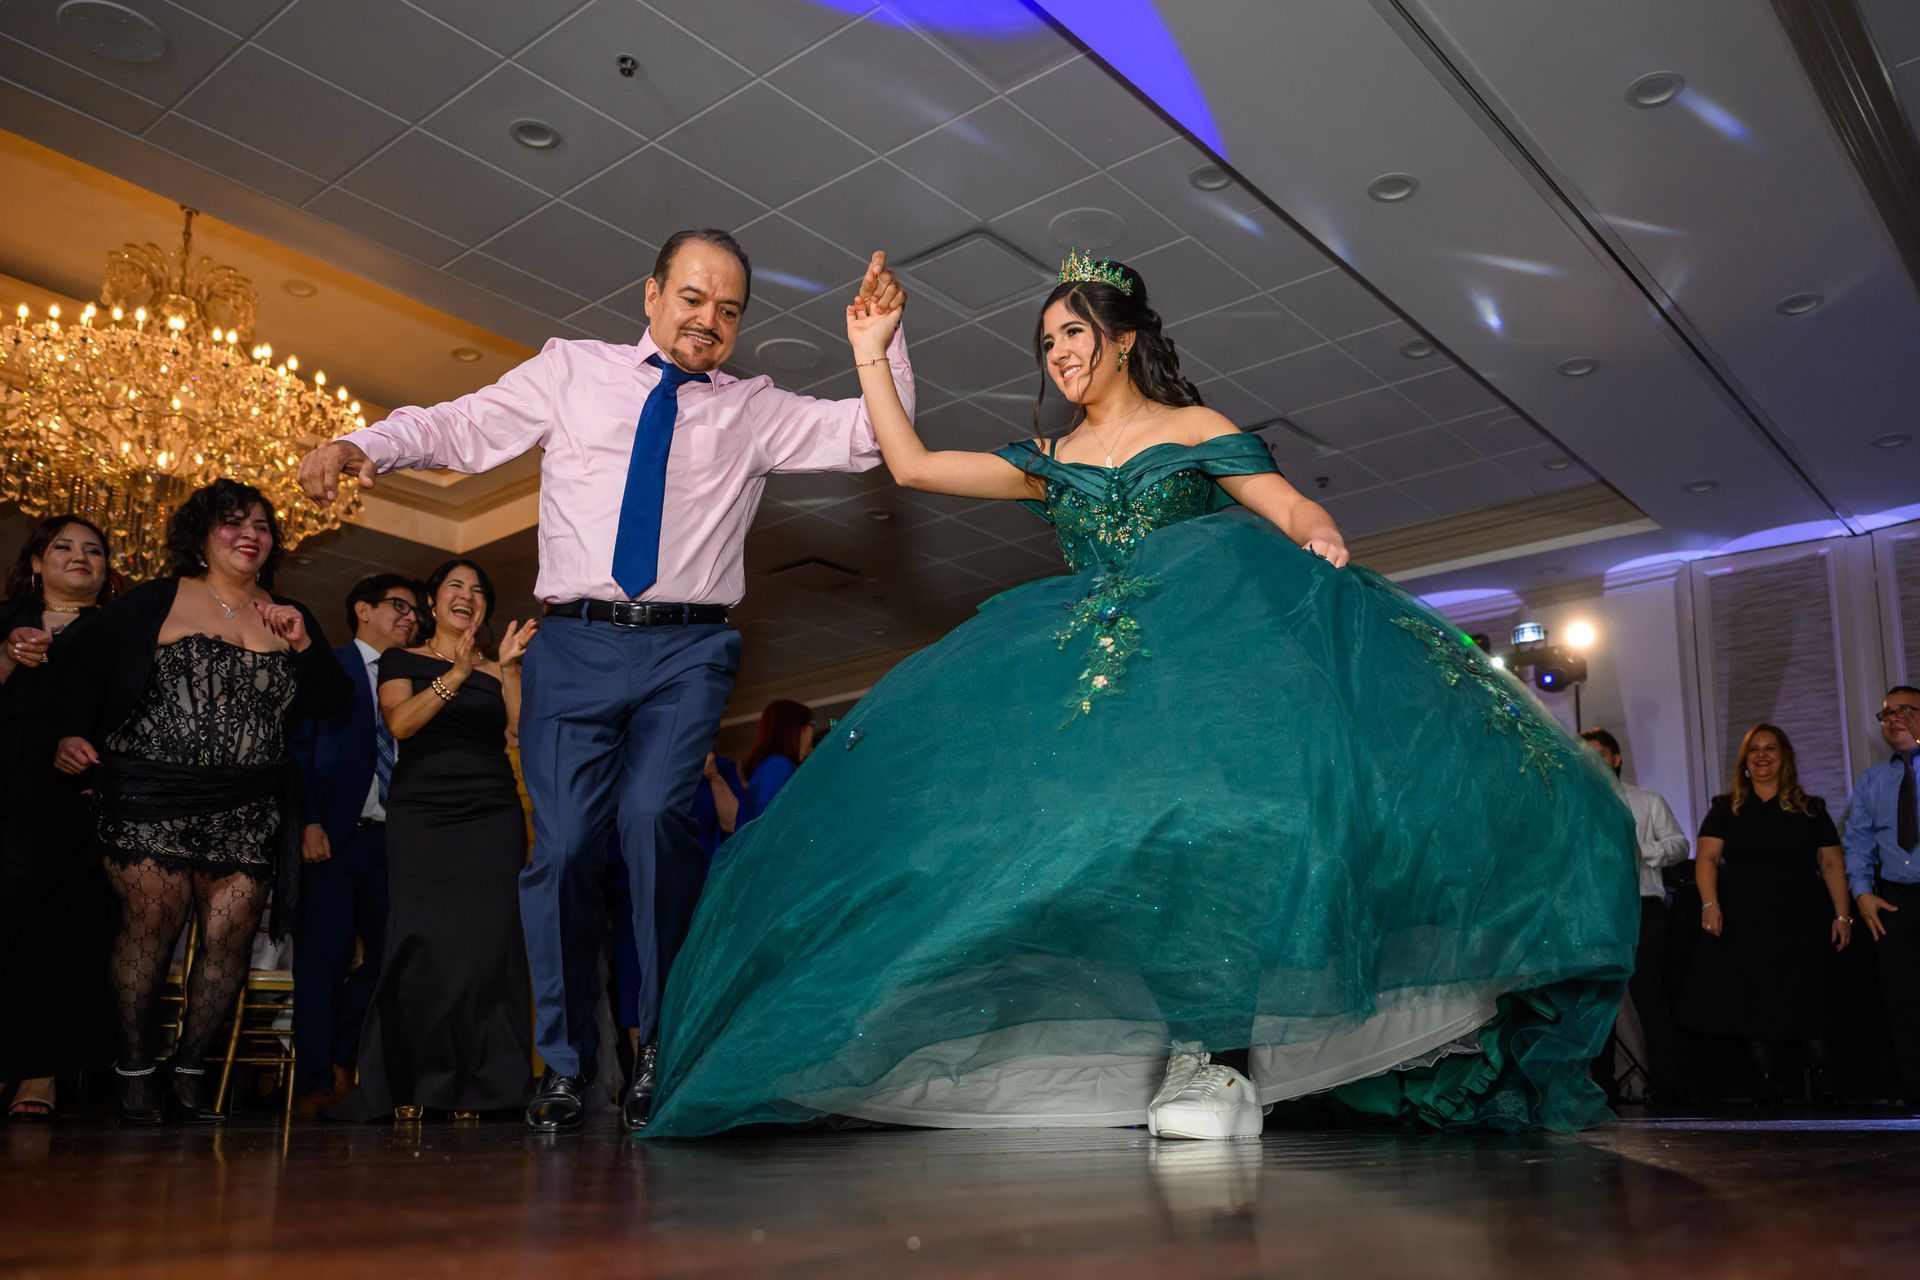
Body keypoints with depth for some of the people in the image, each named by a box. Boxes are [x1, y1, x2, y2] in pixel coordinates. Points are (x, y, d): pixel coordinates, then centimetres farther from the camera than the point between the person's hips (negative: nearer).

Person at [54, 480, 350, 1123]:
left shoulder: (290, 617, 15)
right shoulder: (153, 603, 7)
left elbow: (333, 703, 9)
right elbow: (83, 664, 8)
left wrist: (303, 645, -5)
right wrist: (72, 732, -6)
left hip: (246, 812, 3)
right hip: (150, 795, -2)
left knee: (231, 931, -6)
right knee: (153, 918, -12)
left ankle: (189, 1072, 5)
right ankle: (134, 1069, 1)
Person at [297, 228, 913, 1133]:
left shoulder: (755, 410, 16)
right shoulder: (570, 370, 15)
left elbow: (869, 435, 11)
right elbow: (460, 427, 10)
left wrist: (881, 341, -2)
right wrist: (365, 445, -6)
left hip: (687, 651, 0)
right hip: (576, 643, 1)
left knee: (654, 815, -21)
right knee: (563, 844, -5)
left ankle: (663, 1047, -2)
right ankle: (563, 1065, 14)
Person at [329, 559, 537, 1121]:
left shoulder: (497, 669, 15)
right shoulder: (401, 661, 12)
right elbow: (400, 722, -7)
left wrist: (508, 668, -11)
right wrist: (457, 674, -18)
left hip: (492, 819, 1)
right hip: (420, 816, -1)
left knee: (486, 943, -7)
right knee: (421, 942, -11)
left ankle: (478, 1085, -2)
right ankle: (410, 1085, -2)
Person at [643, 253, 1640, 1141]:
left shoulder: (1195, 430, 15)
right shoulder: (1049, 465, 24)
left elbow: (1292, 508, 6)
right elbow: (912, 466, 22)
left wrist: (1321, 540, -18)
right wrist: (870, 357, 24)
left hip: (1203, 645, -4)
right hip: (1091, 666, 4)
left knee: (1201, 820, -29)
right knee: (1102, 825, -17)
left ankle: (1221, 1056, -27)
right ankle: (1167, 1048, -13)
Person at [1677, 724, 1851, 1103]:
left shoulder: (1811, 809, 11)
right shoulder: (1726, 808, 9)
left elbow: (1831, 864, 7)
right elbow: (1706, 857, 1)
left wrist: (1842, 915, -3)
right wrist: (1710, 904, -14)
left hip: (1799, 919, 0)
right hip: (1743, 919, 0)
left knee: (1808, 1000, -3)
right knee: (1752, 1000, -2)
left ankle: (1822, 1081, 6)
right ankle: (1766, 1082, 4)